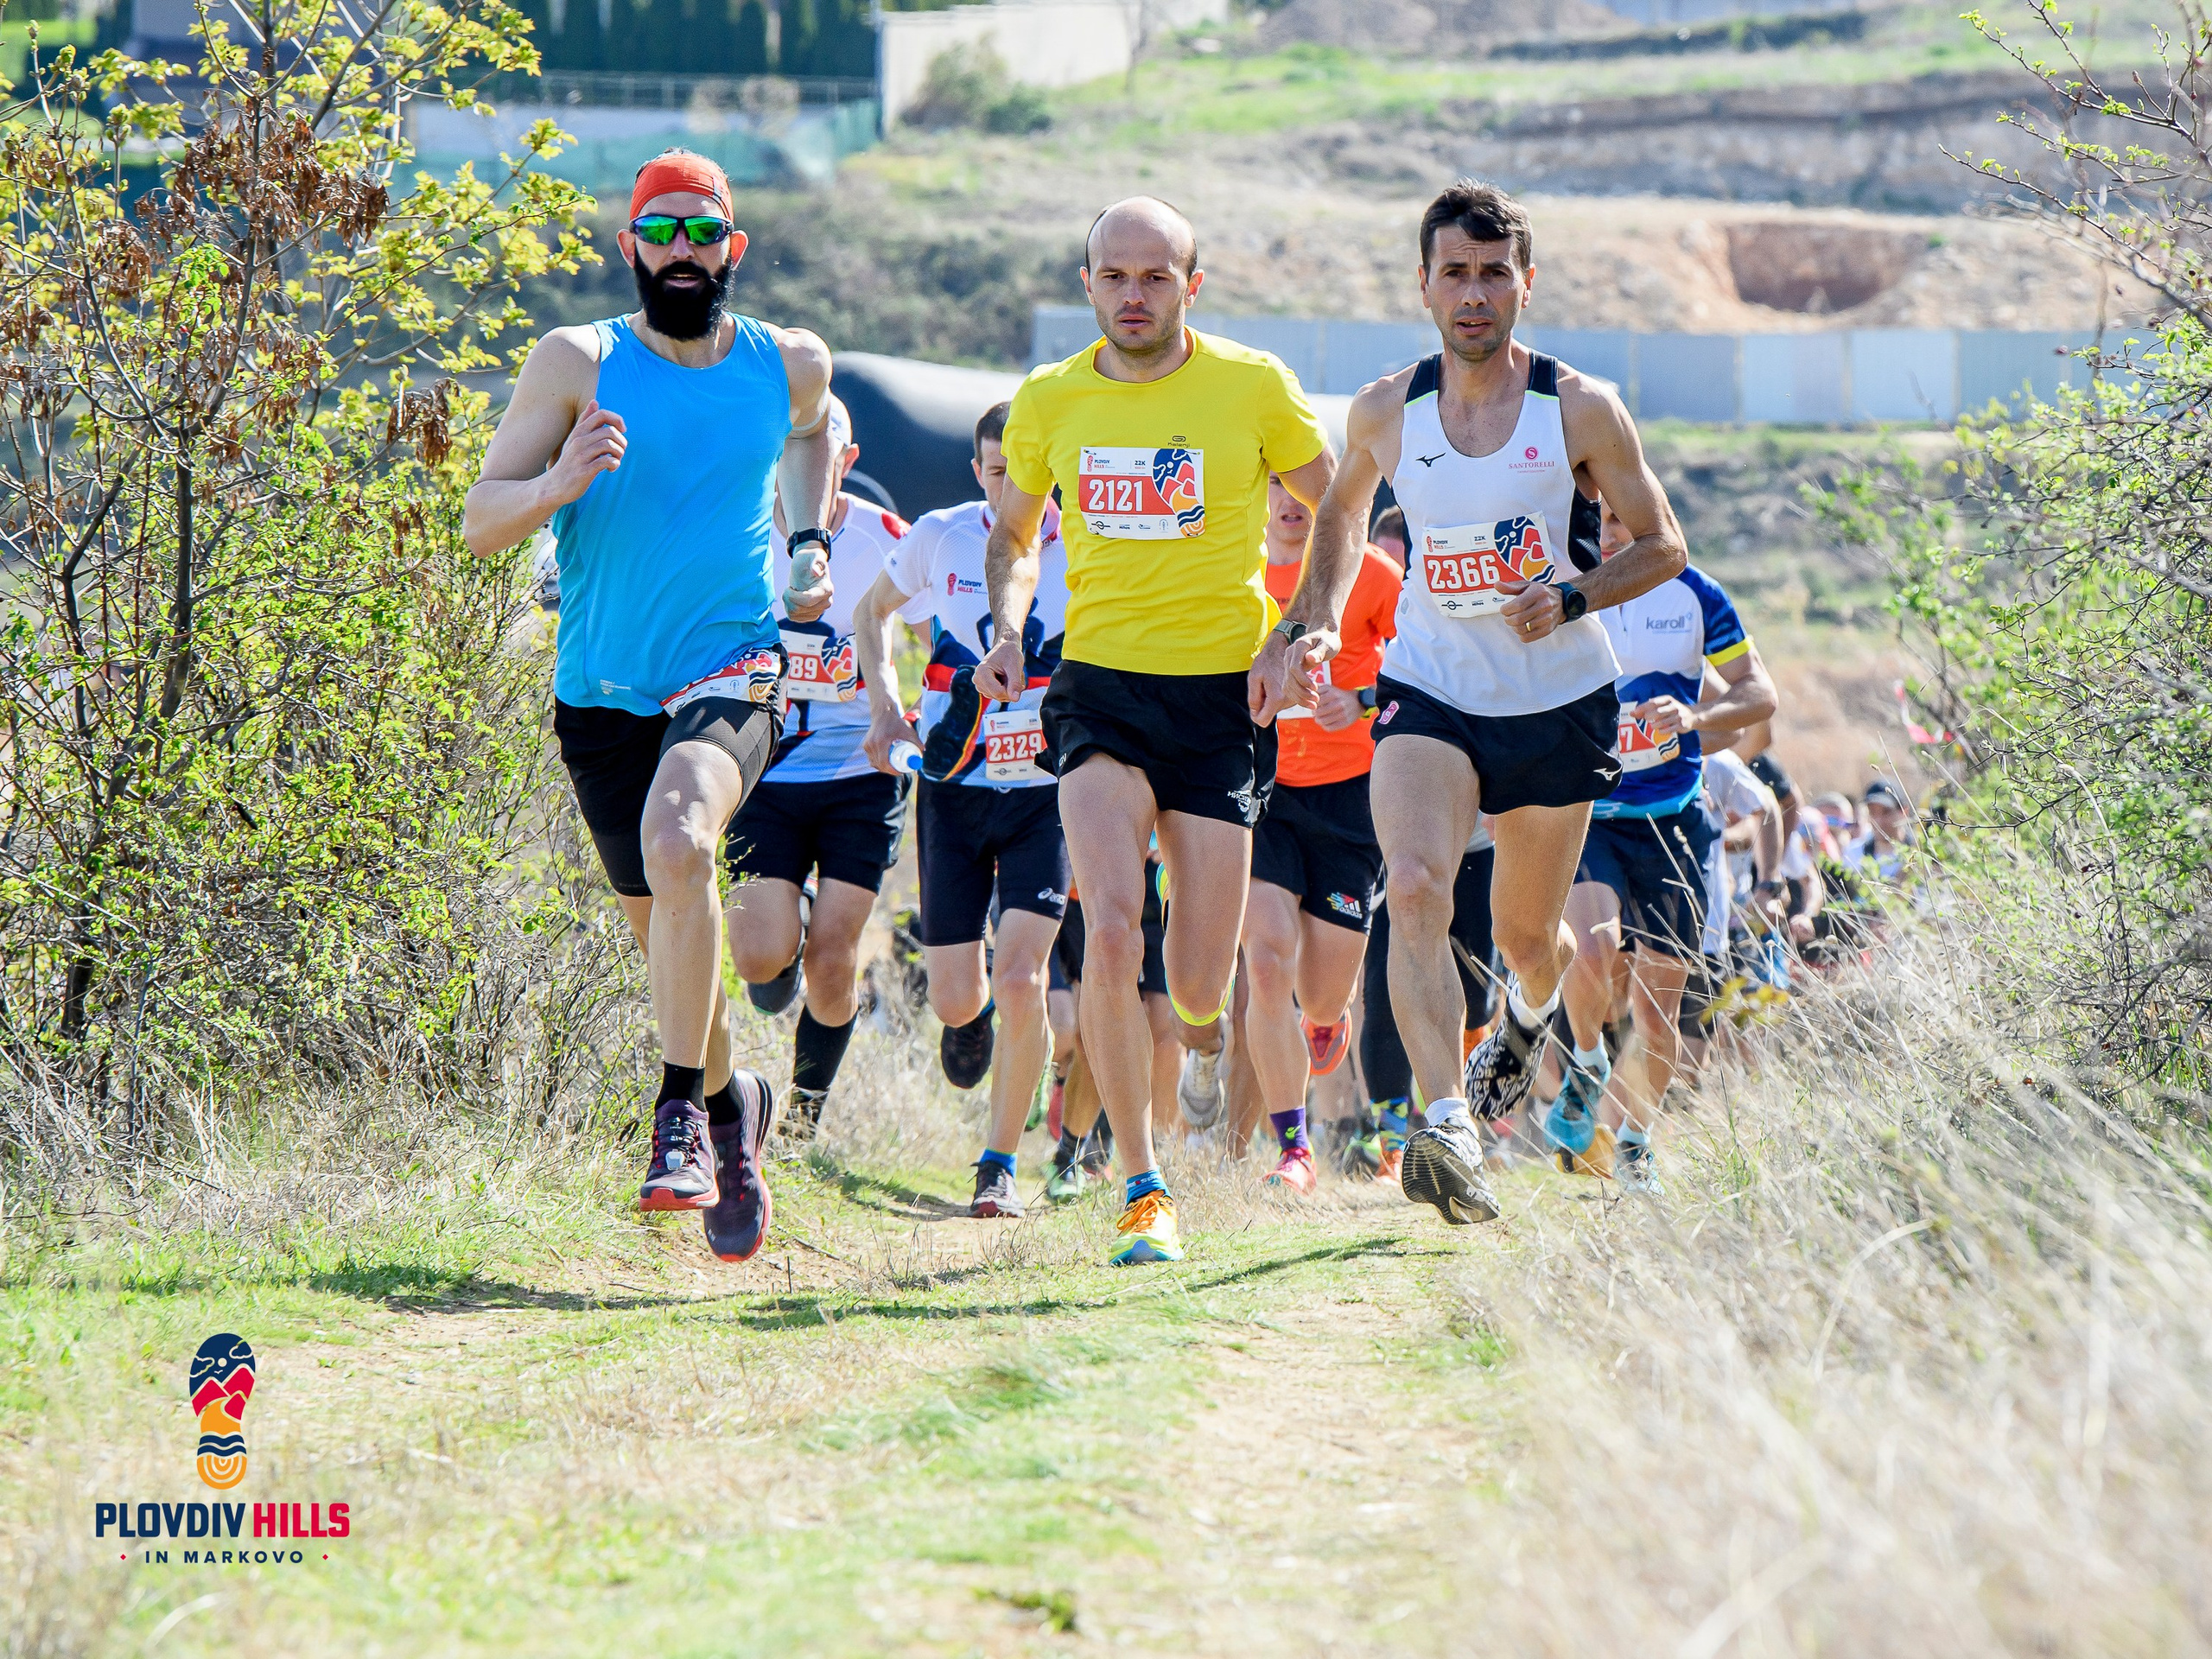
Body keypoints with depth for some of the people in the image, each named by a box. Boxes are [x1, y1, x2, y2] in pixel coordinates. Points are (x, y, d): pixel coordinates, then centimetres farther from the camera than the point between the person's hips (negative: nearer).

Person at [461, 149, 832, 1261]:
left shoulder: (790, 365, 5)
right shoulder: (578, 364, -2)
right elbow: (481, 521, -4)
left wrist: (809, 544, 17)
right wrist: (559, 482, -24)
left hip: (733, 671, -1)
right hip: (604, 694, 1)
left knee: (677, 841, -31)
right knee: (664, 931, 10)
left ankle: (681, 1113, -26)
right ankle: (729, 1106, 39)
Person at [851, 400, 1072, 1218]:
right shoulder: (941, 537, -3)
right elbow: (874, 611, 16)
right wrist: (885, 701, 2)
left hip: (1046, 792, -1)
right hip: (953, 790, 1)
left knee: (1019, 978, -16)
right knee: (955, 998, -1)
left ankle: (1000, 1165, 0)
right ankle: (972, 1014, 40)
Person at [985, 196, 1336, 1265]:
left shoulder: (1254, 388, -3)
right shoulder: (1048, 402, 4)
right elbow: (1013, 533, 21)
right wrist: (1008, 629, 3)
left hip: (1224, 695, -1)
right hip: (1100, 690, 1)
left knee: (1197, 984, -1)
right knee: (1110, 939, -21)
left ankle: (1206, 1026, 40)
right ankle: (1141, 1190, -9)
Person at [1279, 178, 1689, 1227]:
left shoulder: (1581, 412, -9)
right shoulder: (1385, 412, -2)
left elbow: (1662, 545, 0)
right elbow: (1343, 512, 19)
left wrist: (1572, 598, -17)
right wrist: (1316, 625, 6)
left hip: (1558, 701, 0)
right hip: (1428, 695, 0)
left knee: (1526, 934, 13)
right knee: (1415, 892, -25)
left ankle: (1529, 1014, 51)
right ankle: (1448, 1126, -34)